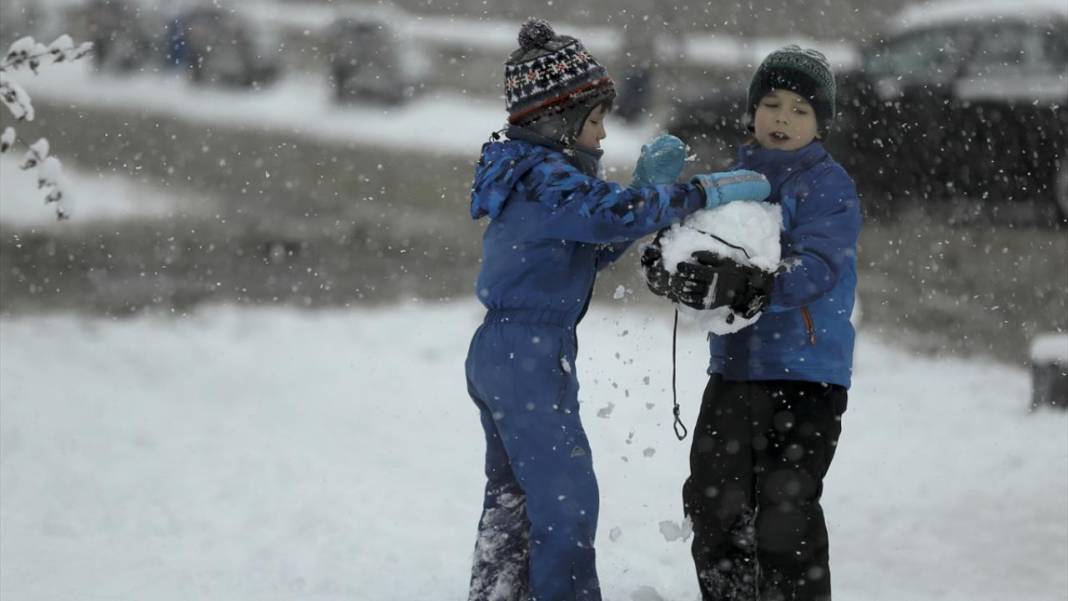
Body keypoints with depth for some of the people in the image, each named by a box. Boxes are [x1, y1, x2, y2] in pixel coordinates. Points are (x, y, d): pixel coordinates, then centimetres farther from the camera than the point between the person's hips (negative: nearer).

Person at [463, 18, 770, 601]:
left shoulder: (527, 172, 15)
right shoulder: (546, 179, -17)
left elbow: (594, 246, 20)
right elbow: (614, 214, -32)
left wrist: (648, 185, 10)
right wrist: (701, 193, -26)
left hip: (496, 354, 11)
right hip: (533, 360, -11)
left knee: (512, 498, 19)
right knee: (567, 500, -8)